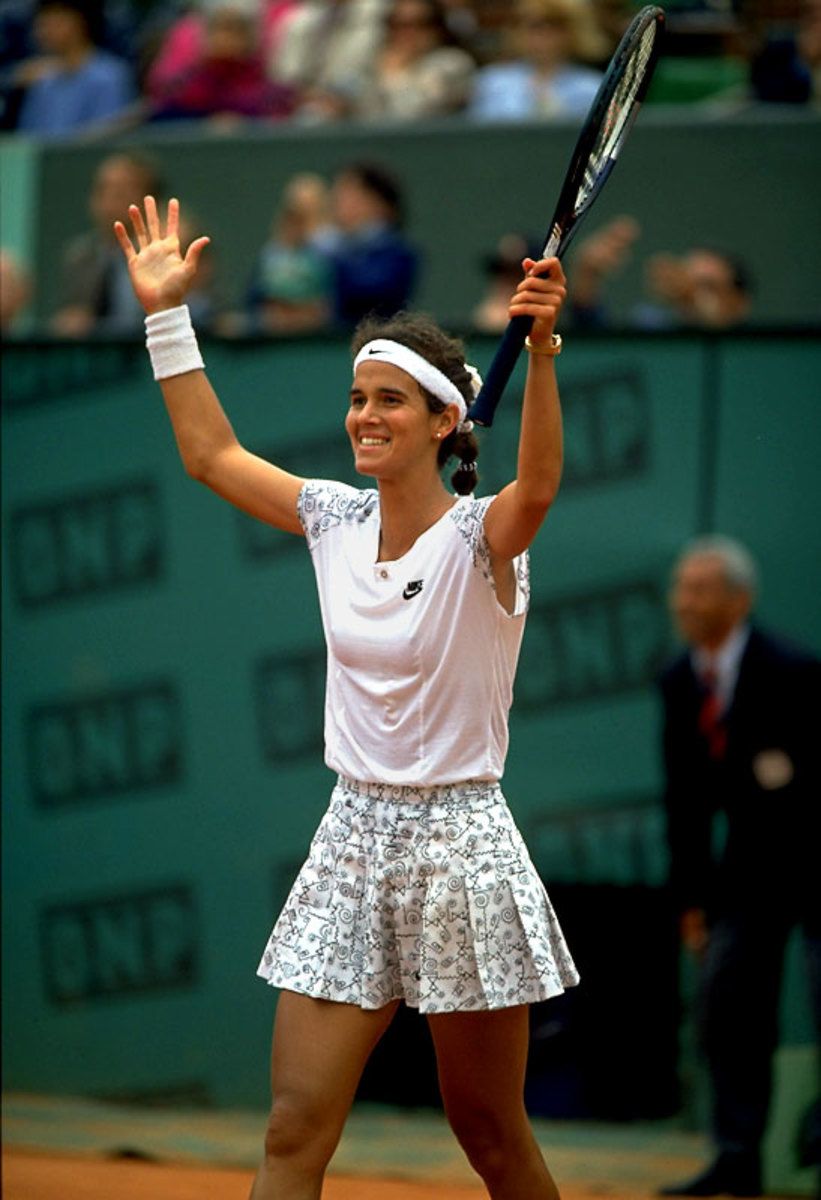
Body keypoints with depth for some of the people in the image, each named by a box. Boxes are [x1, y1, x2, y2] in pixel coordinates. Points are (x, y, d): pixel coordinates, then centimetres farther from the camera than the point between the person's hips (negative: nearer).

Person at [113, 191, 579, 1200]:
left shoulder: (480, 538, -12)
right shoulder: (336, 519, 6)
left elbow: (537, 485, -34)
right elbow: (211, 454, 17)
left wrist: (542, 352, -50)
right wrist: (166, 314, 13)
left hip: (457, 843, -5)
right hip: (352, 841, 5)